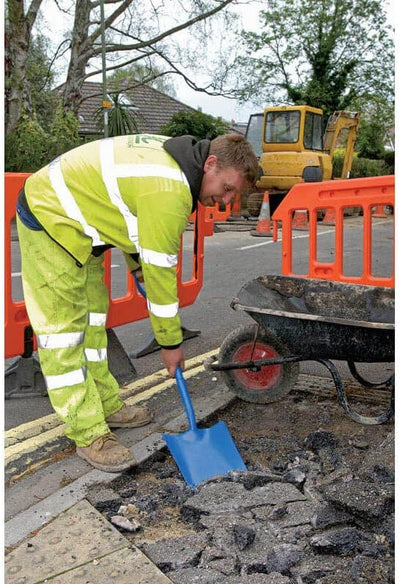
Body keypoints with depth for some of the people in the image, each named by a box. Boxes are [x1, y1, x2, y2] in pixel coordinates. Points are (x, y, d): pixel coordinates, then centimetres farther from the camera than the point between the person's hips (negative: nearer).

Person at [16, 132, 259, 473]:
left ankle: (107, 406, 25)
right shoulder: (169, 193, -27)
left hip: (70, 212, 11)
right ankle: (89, 434, 1)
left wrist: (137, 267, 23)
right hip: (49, 218, -11)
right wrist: (171, 343, -12)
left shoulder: (177, 158, 3)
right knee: (64, 327, -7)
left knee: (92, 313, 13)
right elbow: (161, 272, -23)